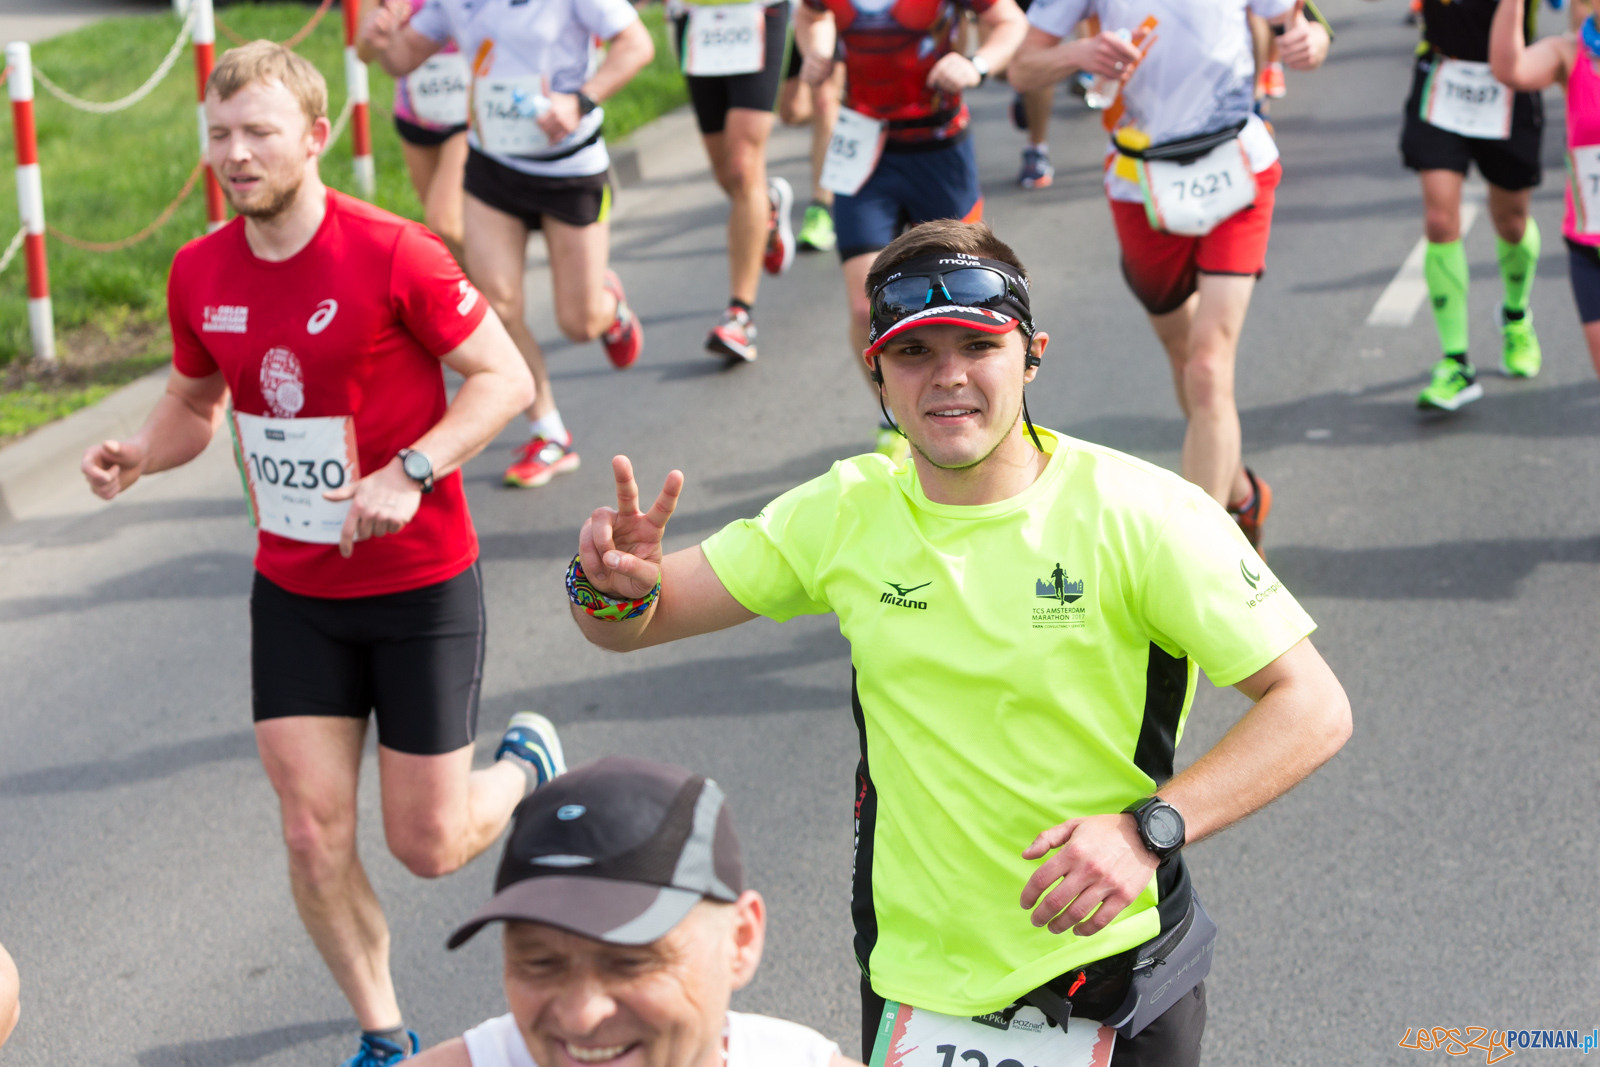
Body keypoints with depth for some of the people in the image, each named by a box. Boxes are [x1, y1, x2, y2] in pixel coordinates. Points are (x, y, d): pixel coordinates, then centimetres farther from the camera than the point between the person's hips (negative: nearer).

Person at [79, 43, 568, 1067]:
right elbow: (196, 402, 14)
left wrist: (410, 473, -27)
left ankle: (525, 762, 38)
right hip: (293, 591, 4)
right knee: (315, 837, 0)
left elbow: (505, 377, -14)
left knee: (428, 845, 4)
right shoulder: (201, 274, -2)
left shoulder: (393, 255, -18)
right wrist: (139, 456, -8)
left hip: (422, 585, -4)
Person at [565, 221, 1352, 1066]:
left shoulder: (1138, 514, -15)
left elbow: (1314, 709, -16)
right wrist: (615, 588, -23)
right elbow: (635, 625, 2)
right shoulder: (845, 514, -4)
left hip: (1114, 966, -3)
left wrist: (1149, 829, -28)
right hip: (915, 985, 3)